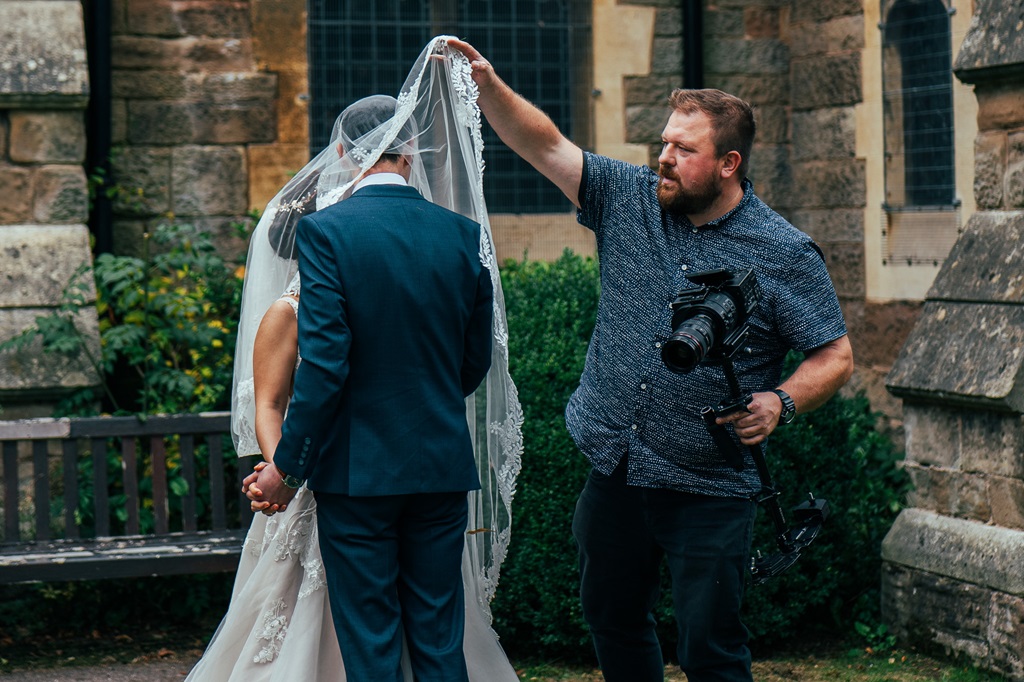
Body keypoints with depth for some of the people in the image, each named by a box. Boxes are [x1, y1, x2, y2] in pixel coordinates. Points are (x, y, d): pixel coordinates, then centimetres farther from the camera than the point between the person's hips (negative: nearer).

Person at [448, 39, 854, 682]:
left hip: (709, 492, -5)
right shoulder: (629, 200, 3)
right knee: (613, 619, 17)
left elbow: (836, 356, -4)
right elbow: (545, 145, -2)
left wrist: (780, 401, -22)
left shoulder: (786, 254, -7)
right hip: (615, 471, 5)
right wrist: (487, 85, -17)